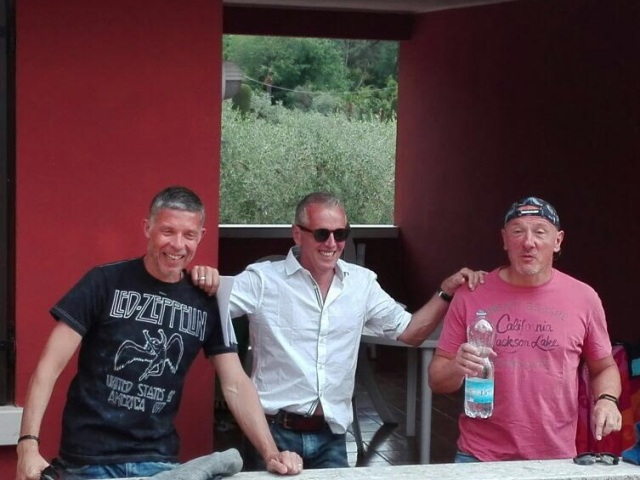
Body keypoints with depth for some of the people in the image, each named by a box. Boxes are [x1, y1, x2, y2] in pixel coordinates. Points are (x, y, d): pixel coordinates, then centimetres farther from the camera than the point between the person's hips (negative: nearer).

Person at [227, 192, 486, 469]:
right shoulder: (262, 279, -7)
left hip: (330, 437, 4)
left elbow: (410, 331, 15)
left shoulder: (362, 283, 7)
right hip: (274, 434, -3)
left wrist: (447, 291, 3)